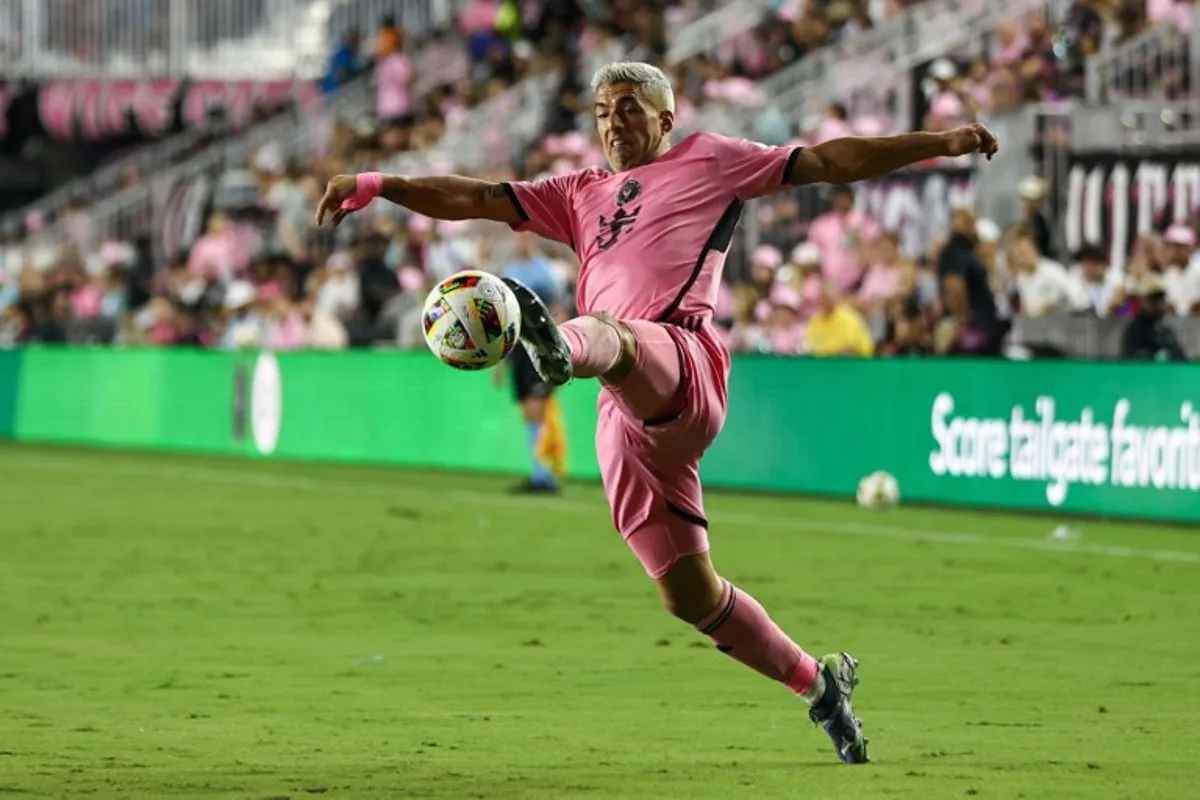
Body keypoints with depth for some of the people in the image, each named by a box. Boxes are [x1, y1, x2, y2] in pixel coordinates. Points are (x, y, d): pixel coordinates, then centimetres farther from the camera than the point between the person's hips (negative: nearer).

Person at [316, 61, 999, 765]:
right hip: (624, 417, 6)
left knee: (607, 336, -41)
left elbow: (829, 162, 20)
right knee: (691, 596, 2)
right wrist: (378, 186, 12)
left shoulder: (708, 160, 21)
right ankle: (819, 683, 16)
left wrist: (942, 144, 15)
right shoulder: (581, 195, 34)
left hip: (680, 362, -6)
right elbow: (480, 199, 25)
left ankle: (563, 348, -77)